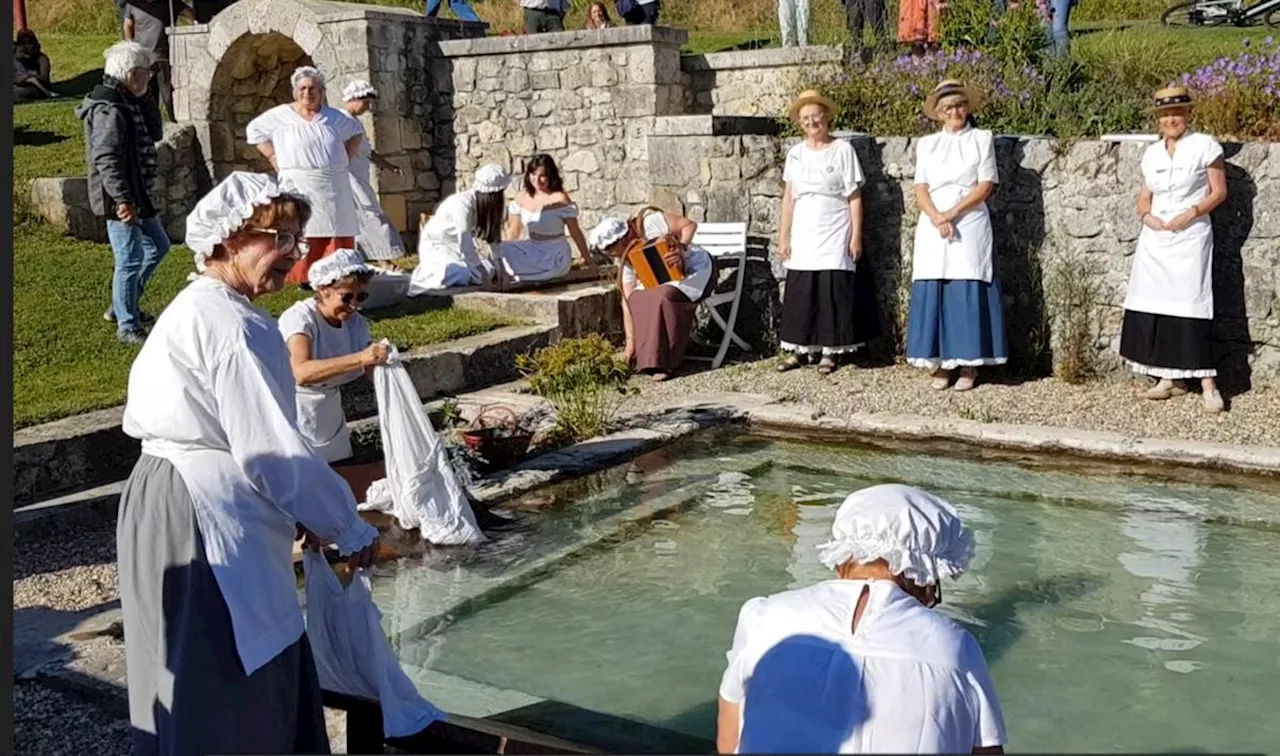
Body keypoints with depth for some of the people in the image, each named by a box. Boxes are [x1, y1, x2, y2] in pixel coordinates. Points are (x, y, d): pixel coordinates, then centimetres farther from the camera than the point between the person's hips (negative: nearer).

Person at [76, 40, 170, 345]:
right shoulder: (109, 110, -20)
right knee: (131, 259, -4)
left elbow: (155, 134, 15)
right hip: (121, 200, -11)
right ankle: (127, 326, 7)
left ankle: (121, 307, 32)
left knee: (158, 246, 22)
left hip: (138, 196, 11)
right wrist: (122, 200, -28)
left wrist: (145, 97, 5)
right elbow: (106, 160, -25)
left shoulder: (130, 103, 11)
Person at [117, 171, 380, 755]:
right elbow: (272, 450, -20)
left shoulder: (191, 311, 14)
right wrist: (350, 529, -9)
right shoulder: (236, 327, -18)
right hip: (206, 523, -10)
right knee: (233, 684, 1)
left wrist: (293, 510, 15)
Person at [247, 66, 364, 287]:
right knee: (302, 236, -11)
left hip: (334, 189, 3)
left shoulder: (333, 117, 12)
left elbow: (357, 132, 27)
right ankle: (304, 278, -11)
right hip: (299, 188, -3)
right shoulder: (280, 115, 3)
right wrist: (274, 157, 5)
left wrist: (347, 157, 13)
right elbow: (253, 130, 13)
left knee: (338, 234, -2)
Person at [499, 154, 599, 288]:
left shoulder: (559, 199, -13)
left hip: (555, 257, -5)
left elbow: (575, 232, -9)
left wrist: (589, 261, -5)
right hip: (530, 250, 5)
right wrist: (505, 251, 2)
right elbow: (513, 231, 11)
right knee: (501, 250, -20)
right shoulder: (522, 197, 3)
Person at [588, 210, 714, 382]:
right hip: (670, 280, 8)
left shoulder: (649, 223, -22)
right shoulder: (626, 261, -3)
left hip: (698, 269, -8)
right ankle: (649, 355, -5)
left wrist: (681, 249, -33)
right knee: (638, 298, -13)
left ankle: (665, 362, -24)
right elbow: (627, 300, -7)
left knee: (665, 296, -32)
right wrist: (631, 340, -10)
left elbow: (690, 225, -18)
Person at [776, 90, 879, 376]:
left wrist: (856, 236, -9)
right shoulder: (795, 153, 9)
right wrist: (784, 237, 5)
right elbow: (788, 198, 10)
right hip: (803, 235, 3)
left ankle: (830, 351, 4)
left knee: (832, 292, -4)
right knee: (800, 293, 2)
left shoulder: (842, 149, -1)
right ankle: (798, 349, 9)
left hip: (834, 235, -3)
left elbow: (854, 197, -3)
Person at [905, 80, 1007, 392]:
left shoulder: (982, 139, 8)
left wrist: (952, 213, -13)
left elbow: (985, 186, -2)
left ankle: (968, 365, 0)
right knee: (933, 293, -2)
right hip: (932, 228, 2)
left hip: (969, 227, -2)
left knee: (968, 293, -6)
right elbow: (921, 188, 5)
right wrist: (937, 218, -12)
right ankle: (939, 364, 4)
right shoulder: (926, 144, 15)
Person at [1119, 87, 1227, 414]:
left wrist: (1192, 212, -17)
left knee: (1190, 306, -11)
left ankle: (1208, 383, -7)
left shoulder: (1205, 146, -2)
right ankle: (1171, 378, 12)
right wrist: (1146, 215, -5)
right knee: (1155, 305, 2)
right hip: (1155, 239, 5)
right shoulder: (1152, 153, 12)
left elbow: (1219, 192, -2)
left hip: (1190, 236, -5)